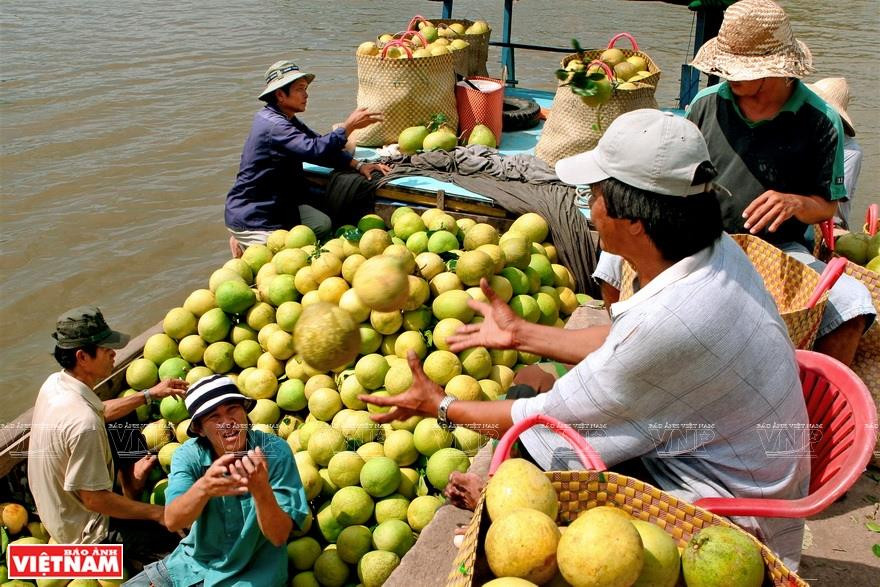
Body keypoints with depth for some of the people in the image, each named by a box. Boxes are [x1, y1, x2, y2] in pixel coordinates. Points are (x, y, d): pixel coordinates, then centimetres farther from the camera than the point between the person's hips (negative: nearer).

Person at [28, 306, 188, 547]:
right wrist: (158, 513, -20)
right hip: (89, 533, -9)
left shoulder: (54, 383, -9)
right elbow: (94, 500, -29)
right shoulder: (83, 422, -36)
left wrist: (150, 394, 10)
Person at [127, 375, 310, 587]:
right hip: (195, 562, 3)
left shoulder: (274, 451, -19)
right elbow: (172, 521, -24)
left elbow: (279, 536, -21)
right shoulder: (188, 455, -11)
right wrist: (203, 488, -43)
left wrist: (261, 490, -39)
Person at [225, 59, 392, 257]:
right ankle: (244, 242, 11)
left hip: (280, 201, 10)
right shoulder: (273, 125, -24)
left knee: (323, 225, -6)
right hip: (249, 214, -10)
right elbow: (315, 150, -36)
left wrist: (358, 165, -3)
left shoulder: (286, 118, 10)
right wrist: (349, 126, -28)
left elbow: (321, 144, 10)